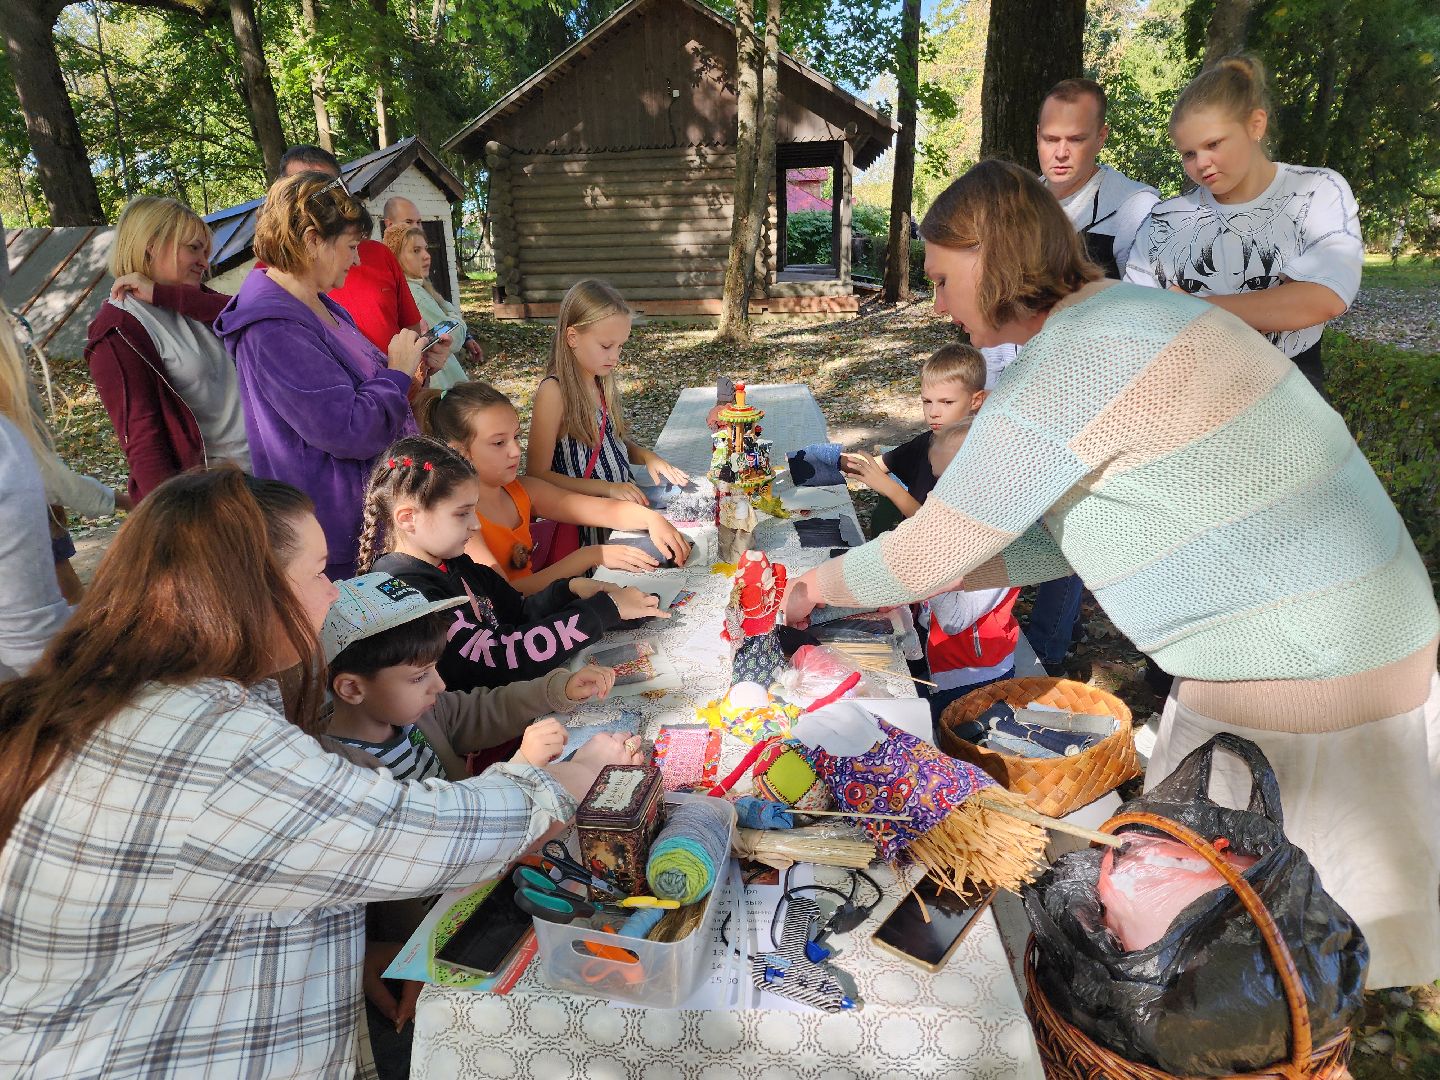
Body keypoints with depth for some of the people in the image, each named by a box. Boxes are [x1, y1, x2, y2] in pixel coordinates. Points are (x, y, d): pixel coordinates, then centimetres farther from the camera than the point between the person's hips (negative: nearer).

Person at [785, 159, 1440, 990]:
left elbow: (928, 551, -17)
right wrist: (930, 578, 9)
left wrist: (824, 584, 2)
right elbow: (1067, 531, 12)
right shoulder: (1131, 313, 8)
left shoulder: (1070, 367, -24)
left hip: (1301, 675, -9)